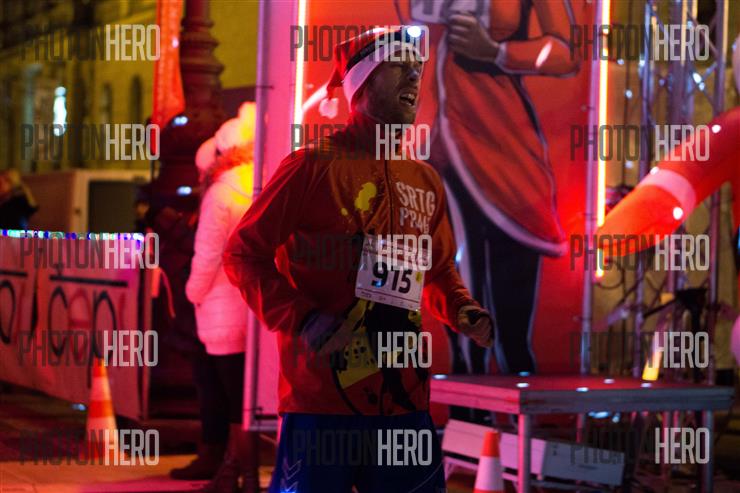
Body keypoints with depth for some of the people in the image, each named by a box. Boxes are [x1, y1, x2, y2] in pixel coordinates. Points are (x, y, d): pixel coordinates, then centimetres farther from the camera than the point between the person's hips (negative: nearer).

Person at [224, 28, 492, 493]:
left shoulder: (426, 181, 14)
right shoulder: (313, 166, -4)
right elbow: (244, 253, -3)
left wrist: (463, 311, 6)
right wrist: (301, 319, -16)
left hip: (405, 399, 6)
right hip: (323, 399, -6)